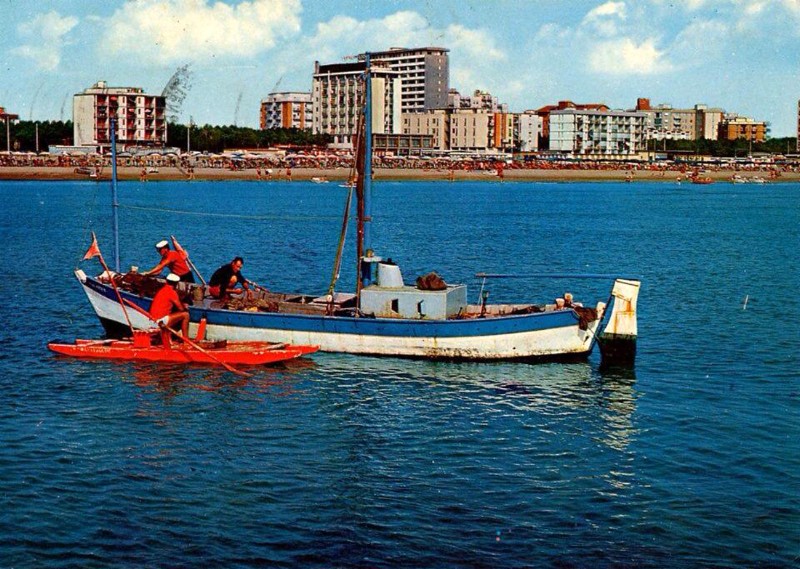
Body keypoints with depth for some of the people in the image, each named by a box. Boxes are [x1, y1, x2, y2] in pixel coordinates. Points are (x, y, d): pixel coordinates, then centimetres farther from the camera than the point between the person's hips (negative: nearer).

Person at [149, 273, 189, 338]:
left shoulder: (162, 289, 14)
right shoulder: (171, 292, -11)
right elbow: (181, 308, -9)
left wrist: (183, 305, 16)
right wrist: (185, 308, 13)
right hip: (161, 320, -9)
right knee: (185, 315, -4)